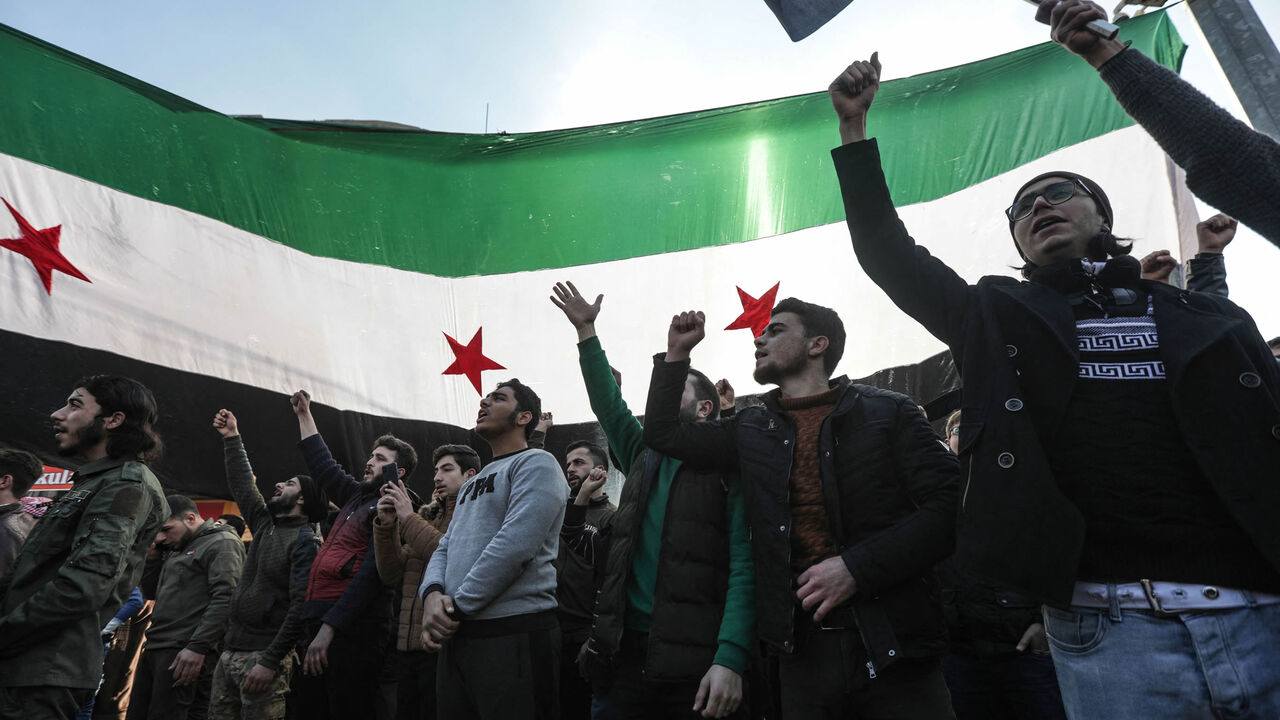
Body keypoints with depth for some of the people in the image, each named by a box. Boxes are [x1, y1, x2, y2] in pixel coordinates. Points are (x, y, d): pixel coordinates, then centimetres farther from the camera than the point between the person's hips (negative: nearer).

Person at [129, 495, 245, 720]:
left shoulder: (222, 543, -8)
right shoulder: (176, 550, 22)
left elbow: (225, 600, -18)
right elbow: (151, 591, 24)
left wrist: (197, 647, -23)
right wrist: (155, 552, 13)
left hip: (185, 654, -9)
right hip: (154, 650, 9)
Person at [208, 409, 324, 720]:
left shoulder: (306, 540, -10)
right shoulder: (266, 527, 14)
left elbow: (302, 606, -17)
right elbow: (243, 486, 24)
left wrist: (270, 662, -21)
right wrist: (232, 438, 26)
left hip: (264, 656, -8)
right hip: (230, 652, 8)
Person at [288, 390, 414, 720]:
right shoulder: (357, 497, 18)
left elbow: (371, 575, -17)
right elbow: (324, 465, 32)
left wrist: (329, 628, -21)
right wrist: (304, 414, 38)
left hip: (352, 628, -8)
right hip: (318, 621, 9)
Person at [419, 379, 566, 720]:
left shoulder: (535, 463, -6)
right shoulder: (472, 483, 22)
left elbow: (514, 544, -19)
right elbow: (445, 548, 16)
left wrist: (457, 604, -13)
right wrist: (432, 593, -6)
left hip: (514, 634, -8)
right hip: (456, 635, 8)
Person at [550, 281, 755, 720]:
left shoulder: (728, 467, -3)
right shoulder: (645, 460, 15)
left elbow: (743, 567, -10)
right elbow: (608, 404, 9)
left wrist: (730, 660, -19)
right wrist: (586, 331, 5)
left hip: (697, 662, -5)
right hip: (629, 653, 5)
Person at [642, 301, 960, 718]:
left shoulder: (889, 413, 1)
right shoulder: (752, 431, 12)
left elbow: (947, 506, -6)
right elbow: (663, 434, 17)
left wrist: (857, 567, -16)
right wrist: (677, 353, 12)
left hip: (894, 645, -2)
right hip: (803, 648, 3)